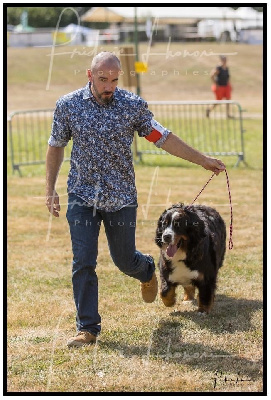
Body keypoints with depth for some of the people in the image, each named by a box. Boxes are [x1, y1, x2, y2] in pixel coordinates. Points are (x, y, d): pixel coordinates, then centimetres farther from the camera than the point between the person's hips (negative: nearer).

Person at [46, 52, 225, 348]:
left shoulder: (133, 105, -6)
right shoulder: (68, 105, -4)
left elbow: (162, 138, 2)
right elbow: (56, 146, 7)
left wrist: (203, 160, 4)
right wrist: (50, 190, 4)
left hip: (121, 197, 0)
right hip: (82, 196, 0)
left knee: (124, 259, 11)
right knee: (83, 264, -6)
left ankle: (148, 271, 47)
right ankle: (87, 328, 5)